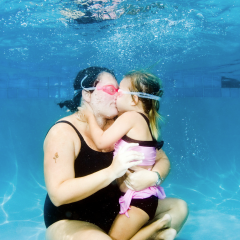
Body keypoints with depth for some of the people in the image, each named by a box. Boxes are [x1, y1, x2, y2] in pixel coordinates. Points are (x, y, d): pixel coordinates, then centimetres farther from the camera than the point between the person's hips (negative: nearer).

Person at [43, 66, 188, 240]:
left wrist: (153, 176, -23)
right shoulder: (63, 132, -17)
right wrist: (112, 171, -36)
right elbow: (58, 195, -28)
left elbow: (162, 159, 1)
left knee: (178, 207, 3)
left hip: (114, 212, 6)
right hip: (69, 222, -5)